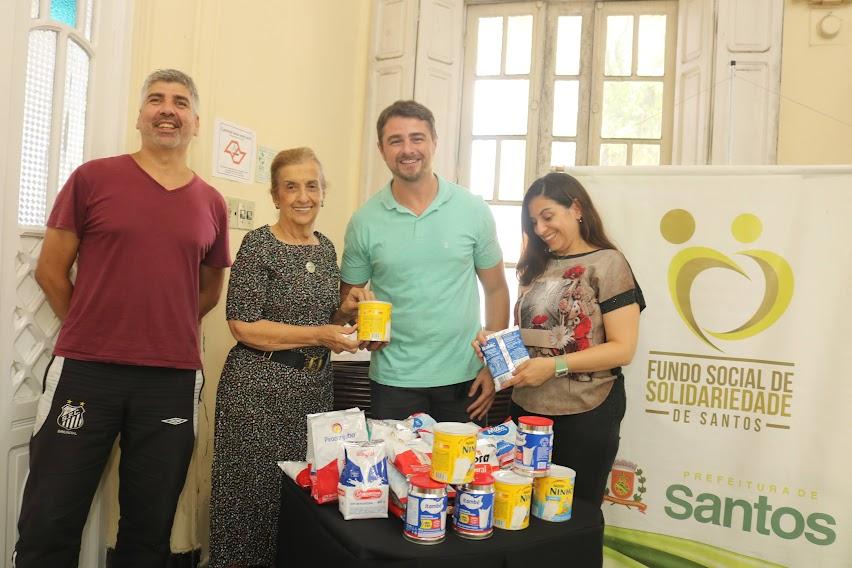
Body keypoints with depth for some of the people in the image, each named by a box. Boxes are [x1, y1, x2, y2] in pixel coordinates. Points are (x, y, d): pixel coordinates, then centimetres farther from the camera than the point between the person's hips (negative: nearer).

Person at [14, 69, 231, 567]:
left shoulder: (212, 203, 7)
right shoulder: (93, 179, 1)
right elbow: (51, 270, 4)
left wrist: (163, 331, 10)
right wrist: (91, 333, 4)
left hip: (173, 380, 2)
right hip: (85, 371, -1)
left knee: (151, 527, 13)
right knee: (49, 524, 8)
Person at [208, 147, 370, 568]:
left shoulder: (326, 247, 10)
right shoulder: (258, 244, -9)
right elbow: (243, 326, -14)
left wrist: (345, 311, -1)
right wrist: (319, 335, -17)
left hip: (314, 387, 6)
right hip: (260, 389, -6)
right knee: (255, 492, 3)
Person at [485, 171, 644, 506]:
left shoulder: (607, 264, -6)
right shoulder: (536, 266, 13)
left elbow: (622, 349, -12)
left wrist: (555, 365, -19)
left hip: (584, 415, -5)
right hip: (526, 409, 6)